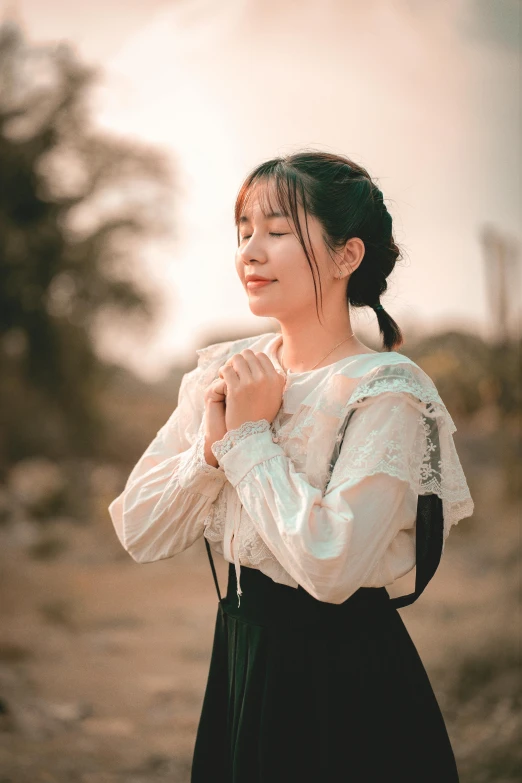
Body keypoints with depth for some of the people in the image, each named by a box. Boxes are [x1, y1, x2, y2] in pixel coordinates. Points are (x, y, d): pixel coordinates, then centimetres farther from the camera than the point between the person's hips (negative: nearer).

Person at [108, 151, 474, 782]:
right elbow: (138, 533, 0)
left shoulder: (386, 392, -16)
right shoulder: (223, 371, 3)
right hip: (238, 654, 6)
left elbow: (330, 565, -26)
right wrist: (212, 443, -15)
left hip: (344, 680, -6)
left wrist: (251, 437, -18)